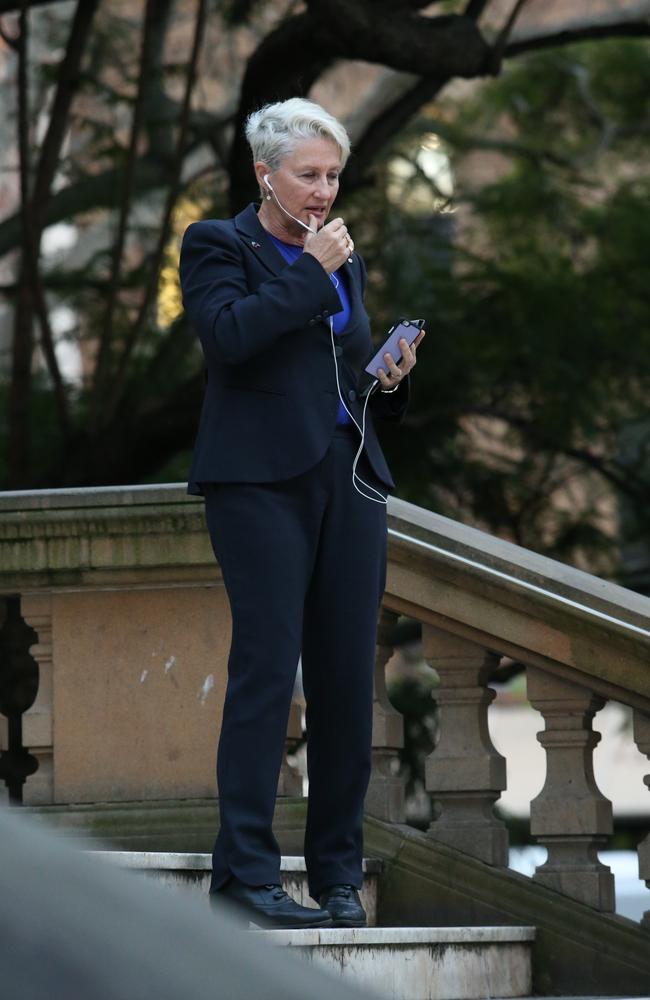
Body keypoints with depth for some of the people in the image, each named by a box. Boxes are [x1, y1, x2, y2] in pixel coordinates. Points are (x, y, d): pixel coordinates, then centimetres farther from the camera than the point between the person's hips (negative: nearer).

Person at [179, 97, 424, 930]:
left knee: (347, 676, 1)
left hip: (348, 478, 6)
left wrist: (391, 378, 5)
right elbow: (230, 335, -15)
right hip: (261, 479, -6)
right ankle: (245, 873, -10)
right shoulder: (216, 245, 4)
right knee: (267, 661, -12)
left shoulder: (343, 259, 21)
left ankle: (338, 873, 7)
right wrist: (310, 270, -9)